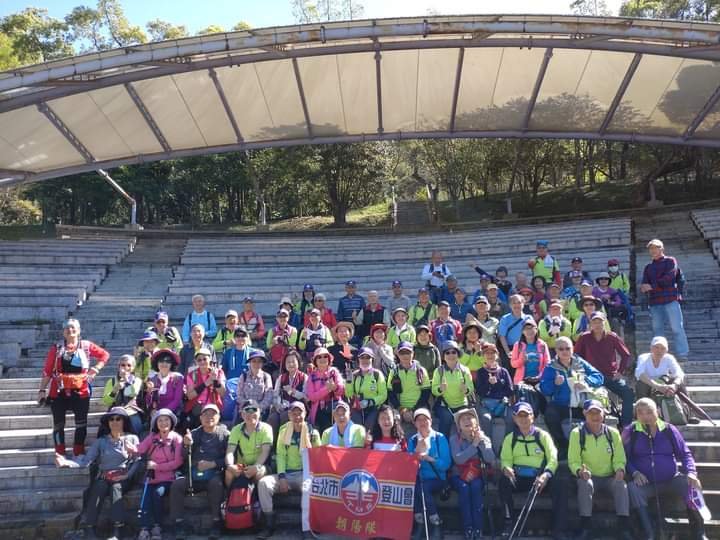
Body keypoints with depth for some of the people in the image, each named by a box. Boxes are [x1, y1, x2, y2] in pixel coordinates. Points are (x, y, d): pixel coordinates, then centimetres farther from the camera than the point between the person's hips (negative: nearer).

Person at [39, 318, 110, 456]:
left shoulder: (86, 346, 2)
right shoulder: (56, 348, 1)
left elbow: (105, 355, 11)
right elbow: (47, 371, 1)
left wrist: (96, 368, -1)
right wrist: (42, 390, -2)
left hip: (80, 392, 0)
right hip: (59, 392, 0)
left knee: (81, 424, 7)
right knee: (58, 424, 4)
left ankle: (79, 455, 18)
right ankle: (60, 455, 12)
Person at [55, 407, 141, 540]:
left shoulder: (132, 438, 11)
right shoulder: (100, 441, 16)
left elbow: (138, 461, 2)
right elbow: (86, 461, 3)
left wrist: (127, 475, -14)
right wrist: (67, 462, -14)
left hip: (124, 478, -2)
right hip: (104, 478, 2)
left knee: (116, 488, -35)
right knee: (98, 488, -32)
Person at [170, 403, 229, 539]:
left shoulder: (225, 434, 4)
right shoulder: (194, 434, 15)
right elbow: (184, 457, 8)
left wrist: (212, 464, -18)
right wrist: (186, 445, -13)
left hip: (214, 473, -3)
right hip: (194, 472, 3)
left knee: (216, 483, -35)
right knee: (176, 484, -22)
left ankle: (216, 522, -24)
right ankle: (179, 522, -14)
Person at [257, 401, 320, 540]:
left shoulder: (313, 432, 4)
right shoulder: (284, 431, 10)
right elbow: (280, 455, 5)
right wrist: (282, 477, -9)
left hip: (305, 474, -3)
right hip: (287, 474, 3)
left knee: (309, 486, -38)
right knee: (263, 482, -23)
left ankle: (307, 528, -35)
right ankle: (270, 525, -13)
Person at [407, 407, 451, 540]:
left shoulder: (440, 438, 0)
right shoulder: (412, 440, 8)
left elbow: (446, 464, -6)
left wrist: (429, 458, -19)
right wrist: (417, 451, -13)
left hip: (436, 479, -2)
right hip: (418, 478, 2)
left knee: (423, 487, -32)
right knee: (413, 486, -31)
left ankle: (435, 526, -17)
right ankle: (420, 523, -16)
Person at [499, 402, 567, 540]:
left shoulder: (543, 435, 6)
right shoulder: (510, 438, 11)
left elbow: (553, 459, -2)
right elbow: (506, 460, 5)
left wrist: (546, 475, -22)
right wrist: (506, 468, -21)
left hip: (540, 478, -1)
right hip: (518, 479, 1)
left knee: (559, 483, -30)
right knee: (503, 480, -30)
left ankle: (558, 529, -21)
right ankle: (509, 522, -18)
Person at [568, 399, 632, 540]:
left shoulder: (613, 433, 3)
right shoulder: (577, 433, -3)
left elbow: (619, 458, 6)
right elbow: (573, 461, -4)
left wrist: (620, 470, -17)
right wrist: (579, 470, -26)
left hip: (610, 477, 2)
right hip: (589, 476, -1)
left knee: (621, 484, -30)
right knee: (585, 484, -35)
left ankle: (623, 526, -25)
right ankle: (585, 527, -29)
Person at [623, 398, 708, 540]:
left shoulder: (669, 429, 5)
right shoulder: (630, 432, 1)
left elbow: (685, 453, 8)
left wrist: (691, 472, -9)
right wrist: (635, 473, -15)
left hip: (671, 480, 1)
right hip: (646, 483, -1)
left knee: (691, 485, -26)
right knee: (633, 489, -32)